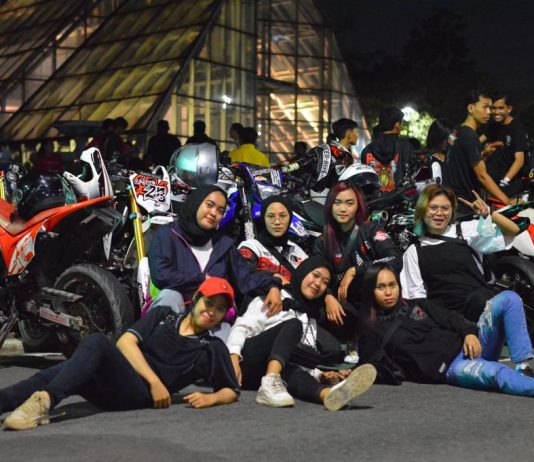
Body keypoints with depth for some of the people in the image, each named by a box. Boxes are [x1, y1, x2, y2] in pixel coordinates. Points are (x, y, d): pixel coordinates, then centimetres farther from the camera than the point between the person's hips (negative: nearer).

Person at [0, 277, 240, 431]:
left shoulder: (213, 349, 16)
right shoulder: (163, 315, 20)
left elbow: (232, 391, 17)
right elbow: (125, 342, 7)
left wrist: (210, 398, -6)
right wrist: (154, 380, -6)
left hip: (141, 396, -4)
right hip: (112, 382, 4)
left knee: (97, 342, -32)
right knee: (54, 375, -27)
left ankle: (44, 400, -50)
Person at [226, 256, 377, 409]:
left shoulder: (311, 322, 27)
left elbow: (303, 364, 19)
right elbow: (242, 327, -3)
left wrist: (320, 375, -2)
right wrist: (234, 357, -21)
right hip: (247, 365, -4)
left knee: (293, 373, -33)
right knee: (293, 325, -25)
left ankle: (328, 394, -69)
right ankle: (270, 382, -53)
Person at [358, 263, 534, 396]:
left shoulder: (418, 305, 22)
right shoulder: (372, 330, 9)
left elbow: (450, 319, 14)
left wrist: (469, 333, -7)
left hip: (467, 347, 6)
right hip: (448, 368, -6)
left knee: (508, 298, -12)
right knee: (496, 372, -38)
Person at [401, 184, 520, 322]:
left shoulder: (465, 230, 15)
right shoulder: (414, 251, 18)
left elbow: (512, 230, 10)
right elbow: (416, 294, 12)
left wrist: (488, 213, -6)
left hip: (480, 307, 0)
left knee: (478, 298, -37)